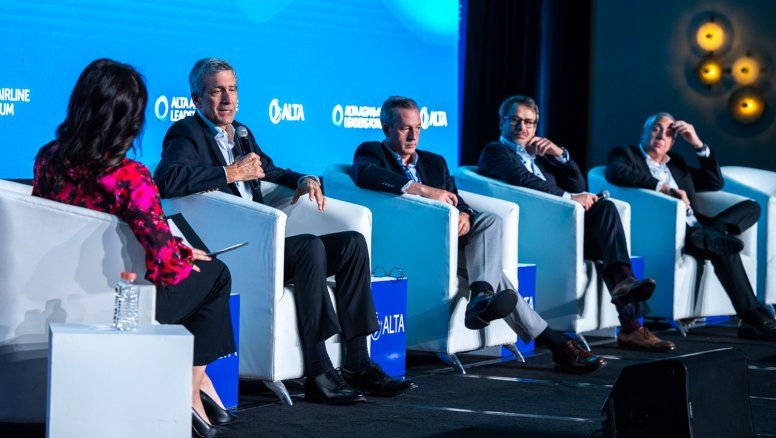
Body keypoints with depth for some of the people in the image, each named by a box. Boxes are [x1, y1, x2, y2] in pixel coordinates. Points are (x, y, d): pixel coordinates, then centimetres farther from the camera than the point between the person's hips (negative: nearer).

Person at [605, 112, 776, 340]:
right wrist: (664, 188, -16)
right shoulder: (626, 154, 12)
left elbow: (716, 182, 29)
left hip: (695, 228, 8)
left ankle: (713, 235, -36)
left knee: (751, 207, -9)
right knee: (724, 250, -31)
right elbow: (617, 173, -13)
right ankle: (754, 318, -34)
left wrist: (698, 144, 18)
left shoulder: (676, 163, 33)